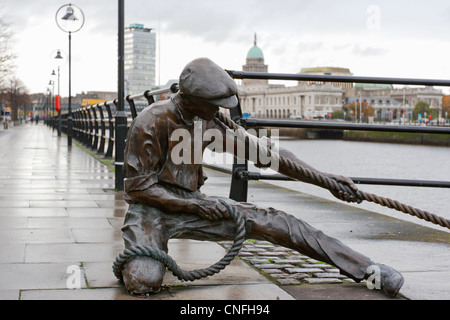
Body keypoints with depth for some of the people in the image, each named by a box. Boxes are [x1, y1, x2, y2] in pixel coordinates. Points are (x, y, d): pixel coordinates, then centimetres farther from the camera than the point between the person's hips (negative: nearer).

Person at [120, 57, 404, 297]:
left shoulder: (209, 122, 1)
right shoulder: (152, 122, -19)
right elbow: (137, 186, -17)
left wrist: (323, 178, -6)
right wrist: (199, 206, -22)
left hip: (191, 203, 5)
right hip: (151, 208, -5)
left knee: (271, 221, -9)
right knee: (144, 281, -33)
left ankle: (366, 268, -4)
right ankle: (132, 261, 6)